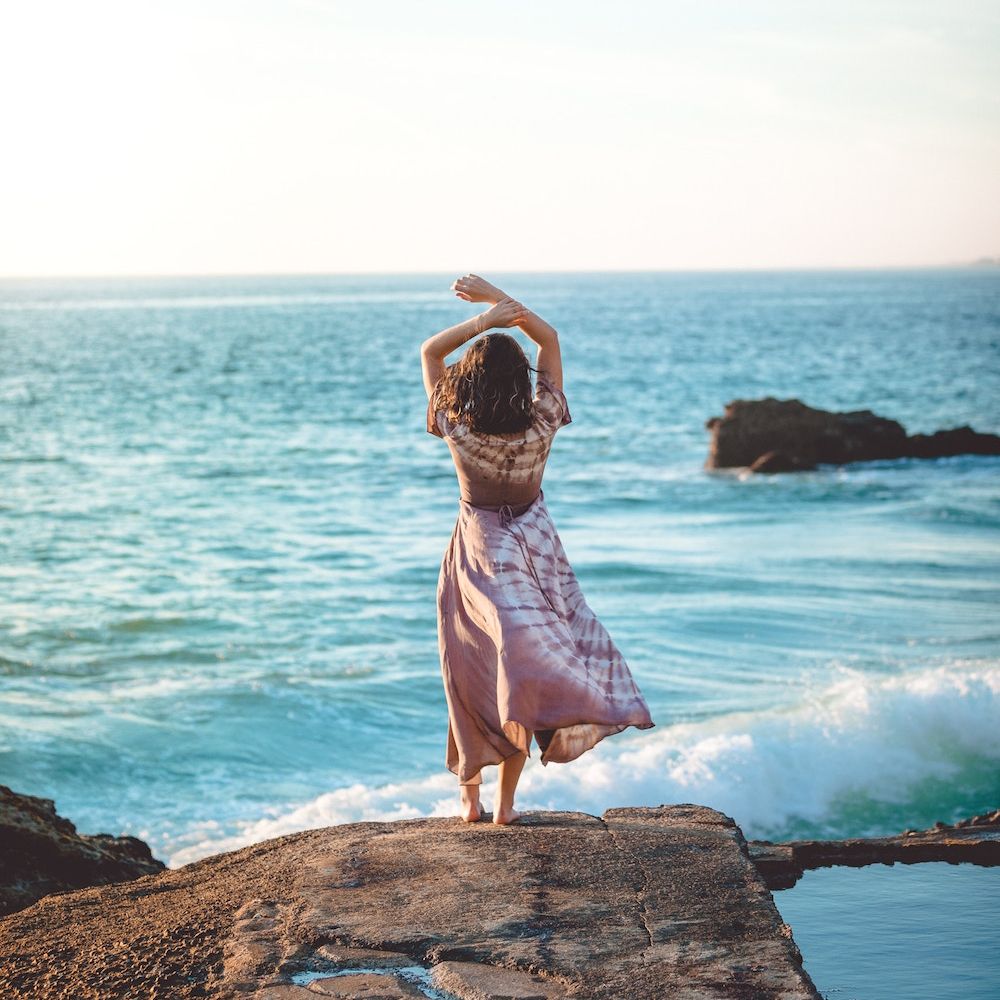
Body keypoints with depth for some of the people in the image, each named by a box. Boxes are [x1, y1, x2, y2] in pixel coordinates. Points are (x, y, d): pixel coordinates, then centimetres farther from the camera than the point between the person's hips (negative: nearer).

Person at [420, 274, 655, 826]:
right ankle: (506, 801, 7)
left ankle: (470, 795, 14)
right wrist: (502, 302, -9)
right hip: (534, 549, 0)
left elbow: (430, 352, -5)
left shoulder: (456, 428, -18)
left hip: (478, 556, 0)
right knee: (520, 666, 8)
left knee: (474, 675, 11)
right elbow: (550, 340, -4)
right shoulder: (540, 426, -16)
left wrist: (484, 320, -14)